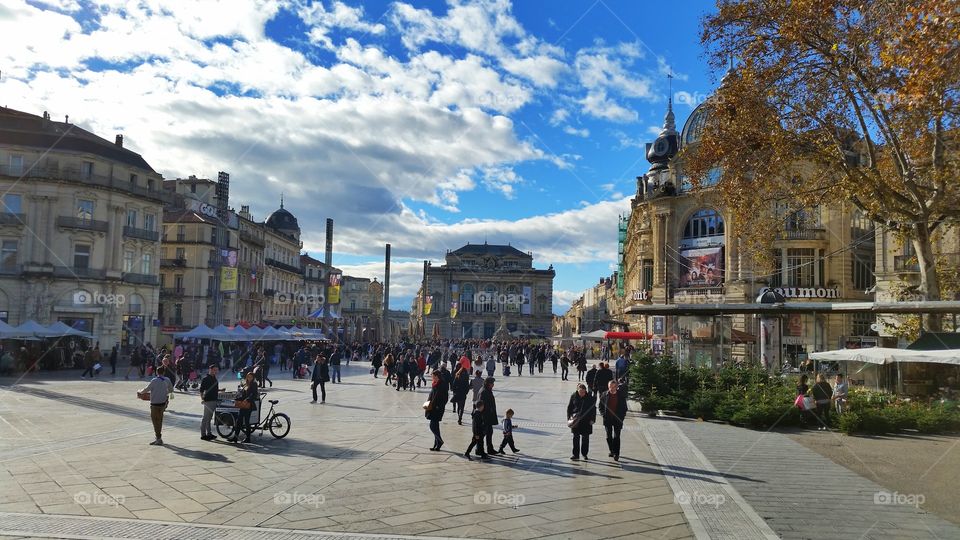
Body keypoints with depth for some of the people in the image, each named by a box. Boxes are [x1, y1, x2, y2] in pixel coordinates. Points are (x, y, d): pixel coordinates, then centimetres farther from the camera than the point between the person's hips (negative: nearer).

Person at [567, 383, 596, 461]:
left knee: (585, 438, 7)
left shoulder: (590, 398, -5)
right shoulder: (573, 396, -2)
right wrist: (569, 418, -2)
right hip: (576, 420, 1)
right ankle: (576, 455, 7)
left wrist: (592, 419, -3)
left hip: (586, 420, 0)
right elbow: (569, 408, 5)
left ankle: (584, 454, 21)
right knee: (576, 438, 2)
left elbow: (593, 409, 3)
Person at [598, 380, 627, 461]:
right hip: (607, 419, 2)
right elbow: (601, 405, 7)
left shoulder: (621, 394, -5)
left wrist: (623, 415, -5)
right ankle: (612, 451, 27)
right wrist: (603, 414, -4)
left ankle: (616, 454, 1)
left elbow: (624, 406, 3)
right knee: (609, 436, 10)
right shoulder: (604, 395, -2)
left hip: (617, 418, -2)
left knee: (616, 437, -4)